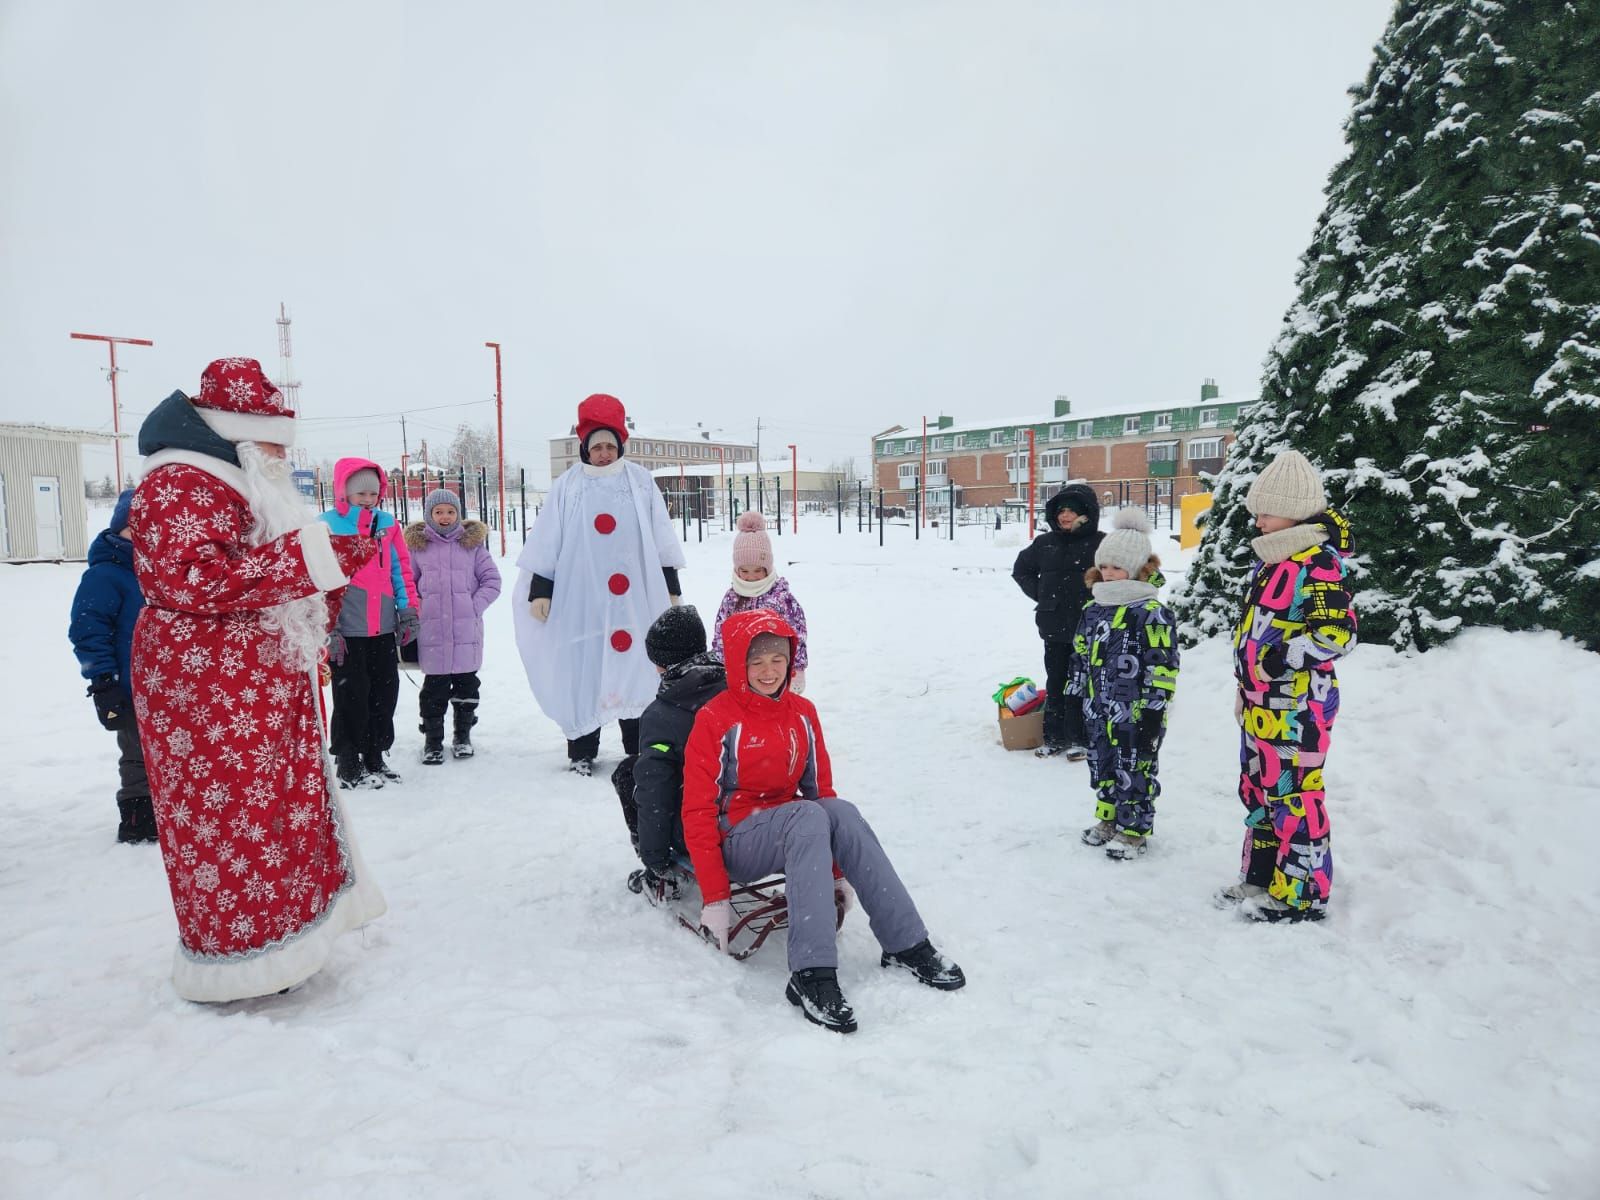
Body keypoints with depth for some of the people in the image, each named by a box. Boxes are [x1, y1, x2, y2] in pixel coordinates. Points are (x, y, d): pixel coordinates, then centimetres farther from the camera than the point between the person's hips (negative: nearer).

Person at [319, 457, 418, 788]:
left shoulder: (387, 524, 9)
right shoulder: (327, 526, -6)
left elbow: (401, 567, 13)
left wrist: (409, 608, 5)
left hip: (384, 628, 5)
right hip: (347, 631, -5)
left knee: (385, 693, 12)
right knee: (351, 697, 3)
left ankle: (374, 757, 27)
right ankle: (348, 765, 17)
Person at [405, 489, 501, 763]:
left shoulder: (473, 542, 4)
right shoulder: (417, 544, 5)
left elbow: (492, 580, 5)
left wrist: (475, 606, -6)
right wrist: (417, 608, -2)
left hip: (467, 629, 1)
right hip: (431, 630, 0)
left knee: (466, 683, 9)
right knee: (434, 686, 3)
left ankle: (462, 735, 25)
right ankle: (432, 739, 16)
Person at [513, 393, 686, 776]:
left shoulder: (640, 481, 7)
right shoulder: (568, 485, 5)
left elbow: (662, 539, 11)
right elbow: (546, 543, 6)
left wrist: (671, 586, 9)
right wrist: (539, 589, 1)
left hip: (633, 599, 1)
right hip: (581, 598, 0)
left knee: (635, 668, 2)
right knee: (582, 672, 1)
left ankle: (639, 750, 13)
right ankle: (581, 752, 13)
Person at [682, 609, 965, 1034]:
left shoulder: (802, 713, 5)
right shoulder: (715, 720, -11)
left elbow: (820, 790, 10)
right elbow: (698, 813, -12)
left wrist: (839, 871, 9)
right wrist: (714, 899, -16)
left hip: (789, 830, 5)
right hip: (733, 841, -5)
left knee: (841, 811, -27)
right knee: (807, 815, -34)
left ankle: (906, 943, -23)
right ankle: (811, 973, -41)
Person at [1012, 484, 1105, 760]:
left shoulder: (1099, 543, -7)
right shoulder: (1045, 543, 7)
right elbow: (1021, 568, 21)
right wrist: (1039, 594, 10)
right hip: (1054, 626, 4)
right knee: (1055, 683, 11)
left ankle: (1080, 739, 13)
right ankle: (1055, 737, 21)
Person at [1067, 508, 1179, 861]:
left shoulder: (1151, 614, -14)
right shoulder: (1094, 610, 8)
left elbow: (1162, 667, -15)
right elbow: (1080, 656, 16)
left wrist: (1153, 713, -15)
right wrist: (1074, 697, 16)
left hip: (1134, 713, -7)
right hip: (1097, 712, 7)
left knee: (1134, 771, 4)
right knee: (1102, 766, 18)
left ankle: (1134, 829, 19)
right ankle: (1108, 818, 35)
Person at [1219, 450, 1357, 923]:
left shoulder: (1318, 562, -15)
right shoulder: (1271, 559, 14)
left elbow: (1339, 632, -21)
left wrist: (1288, 656, -27)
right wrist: (1246, 688, 24)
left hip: (1296, 703, -10)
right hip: (1261, 701, 10)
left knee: (1294, 794, -2)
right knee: (1258, 790, 17)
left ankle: (1301, 894, 9)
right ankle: (1261, 877, 31)